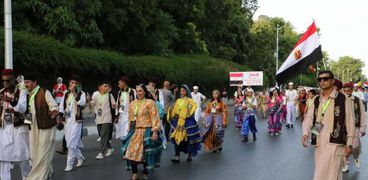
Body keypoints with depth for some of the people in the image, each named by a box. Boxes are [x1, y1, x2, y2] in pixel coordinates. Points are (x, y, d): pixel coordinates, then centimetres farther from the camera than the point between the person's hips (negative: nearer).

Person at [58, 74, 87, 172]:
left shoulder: (81, 93, -1)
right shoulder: (66, 94, 13)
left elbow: (82, 103, -19)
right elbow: (62, 106, 14)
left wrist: (75, 94, -23)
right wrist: (60, 116, 2)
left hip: (76, 120, -5)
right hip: (67, 120, 5)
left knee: (72, 142, -9)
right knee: (69, 141, 11)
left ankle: (70, 164, -1)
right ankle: (80, 157, 30)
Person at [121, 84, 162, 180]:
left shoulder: (150, 103, -5)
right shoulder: (132, 104, 12)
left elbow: (155, 118, -9)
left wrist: (155, 131, -17)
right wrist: (130, 131, 16)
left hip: (147, 131, -5)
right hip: (135, 132, 5)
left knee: (146, 153, 0)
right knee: (131, 152, -5)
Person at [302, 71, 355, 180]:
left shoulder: (342, 99, -3)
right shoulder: (316, 100, 12)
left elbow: (350, 123, -2)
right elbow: (309, 118, 10)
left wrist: (349, 144, -3)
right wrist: (305, 133, -8)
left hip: (334, 143, -5)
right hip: (319, 144, 5)